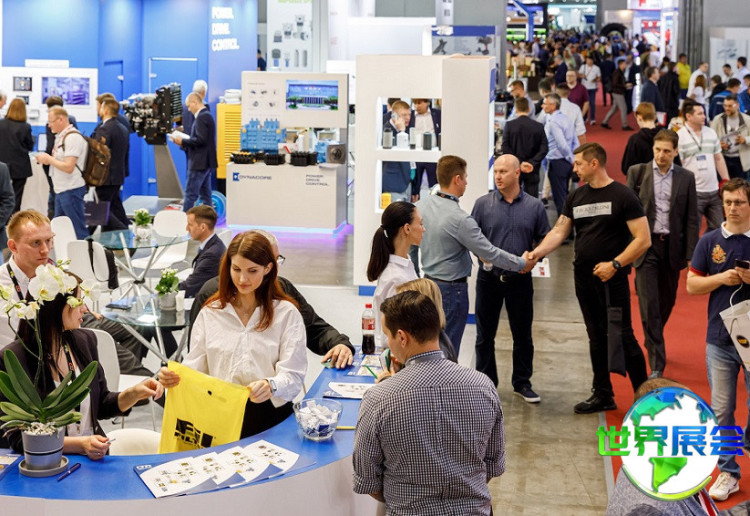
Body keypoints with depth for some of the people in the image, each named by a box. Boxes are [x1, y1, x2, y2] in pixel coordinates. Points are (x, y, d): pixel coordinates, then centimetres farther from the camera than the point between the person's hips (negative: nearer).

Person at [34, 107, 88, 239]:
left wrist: (49, 158, -13)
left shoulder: (73, 137, -17)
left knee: (78, 230, -4)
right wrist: (47, 160, 6)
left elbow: (68, 167, -23)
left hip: (71, 190, -10)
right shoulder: (61, 137, 14)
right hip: (61, 190, 10)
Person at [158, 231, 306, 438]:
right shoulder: (210, 313, 16)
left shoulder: (287, 314, 7)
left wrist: (271, 386, -26)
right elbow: (195, 367, 10)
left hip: (268, 414, -2)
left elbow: (293, 376, -3)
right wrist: (172, 377, -13)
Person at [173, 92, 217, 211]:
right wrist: (185, 142, 11)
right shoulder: (207, 115, 15)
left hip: (199, 163, -10)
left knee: (190, 194, -7)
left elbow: (201, 140, -23)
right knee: (205, 194, 12)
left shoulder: (201, 117, -16)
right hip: (206, 162, 10)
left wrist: (183, 142, -13)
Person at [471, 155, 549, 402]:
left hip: (520, 280, 0)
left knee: (523, 335, 9)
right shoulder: (483, 204, 0)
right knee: (485, 335, 8)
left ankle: (522, 382, 23)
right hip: (489, 277, 0)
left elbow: (545, 240, 7)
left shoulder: (534, 206, 3)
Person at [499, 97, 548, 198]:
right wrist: (532, 163, -9)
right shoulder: (539, 126, -1)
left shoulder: (509, 125, -5)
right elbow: (544, 149, -6)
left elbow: (505, 148, -10)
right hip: (532, 171, 1)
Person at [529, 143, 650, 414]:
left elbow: (643, 239, -11)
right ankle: (603, 395, 21)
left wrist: (614, 264, -17)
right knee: (596, 338, 13)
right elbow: (559, 232, 8)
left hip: (612, 278, -6)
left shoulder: (623, 196, -7)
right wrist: (537, 253, -9)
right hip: (584, 277, 6)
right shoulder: (576, 197, 11)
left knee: (622, 336, -7)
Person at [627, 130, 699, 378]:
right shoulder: (637, 172, 0)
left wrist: (691, 254, -2)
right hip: (646, 246, -2)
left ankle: (653, 342, 41)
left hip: (673, 247, 2)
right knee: (649, 305, -7)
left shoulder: (686, 178, 3)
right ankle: (657, 364, -4)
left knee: (667, 302, 14)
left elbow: (692, 219, 4)